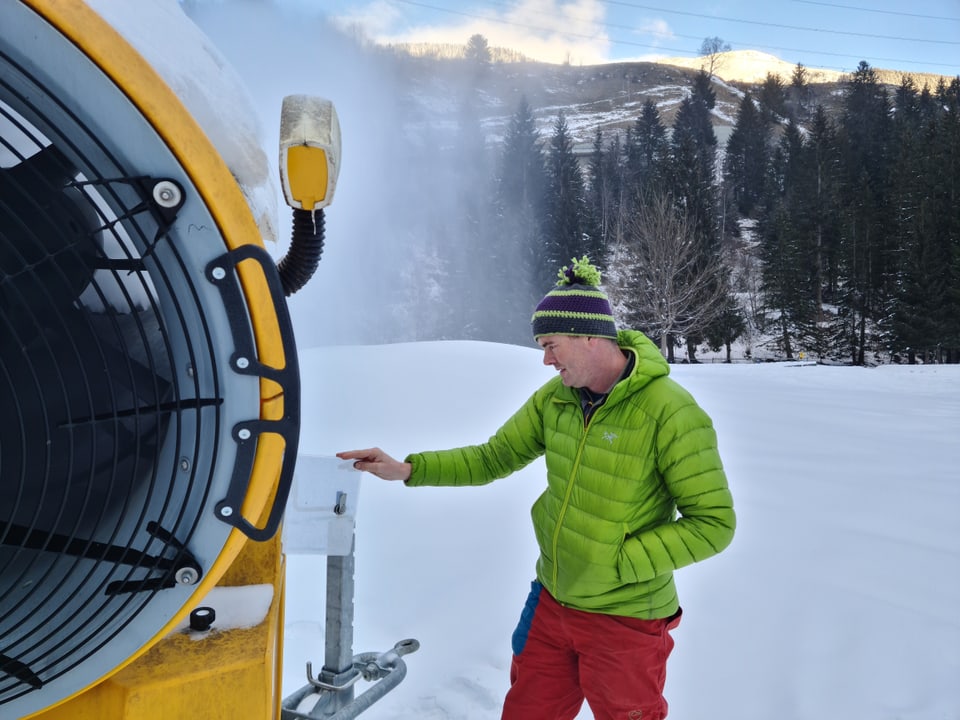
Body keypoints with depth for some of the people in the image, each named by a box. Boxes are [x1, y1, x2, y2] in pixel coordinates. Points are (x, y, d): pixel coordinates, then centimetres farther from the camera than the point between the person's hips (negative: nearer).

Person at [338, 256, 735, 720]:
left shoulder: (669, 411, -22)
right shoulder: (555, 397, -3)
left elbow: (713, 522, -18)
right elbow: (492, 459, 5)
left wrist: (616, 563, -21)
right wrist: (407, 470, -5)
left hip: (624, 619, -5)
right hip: (550, 601, 6)